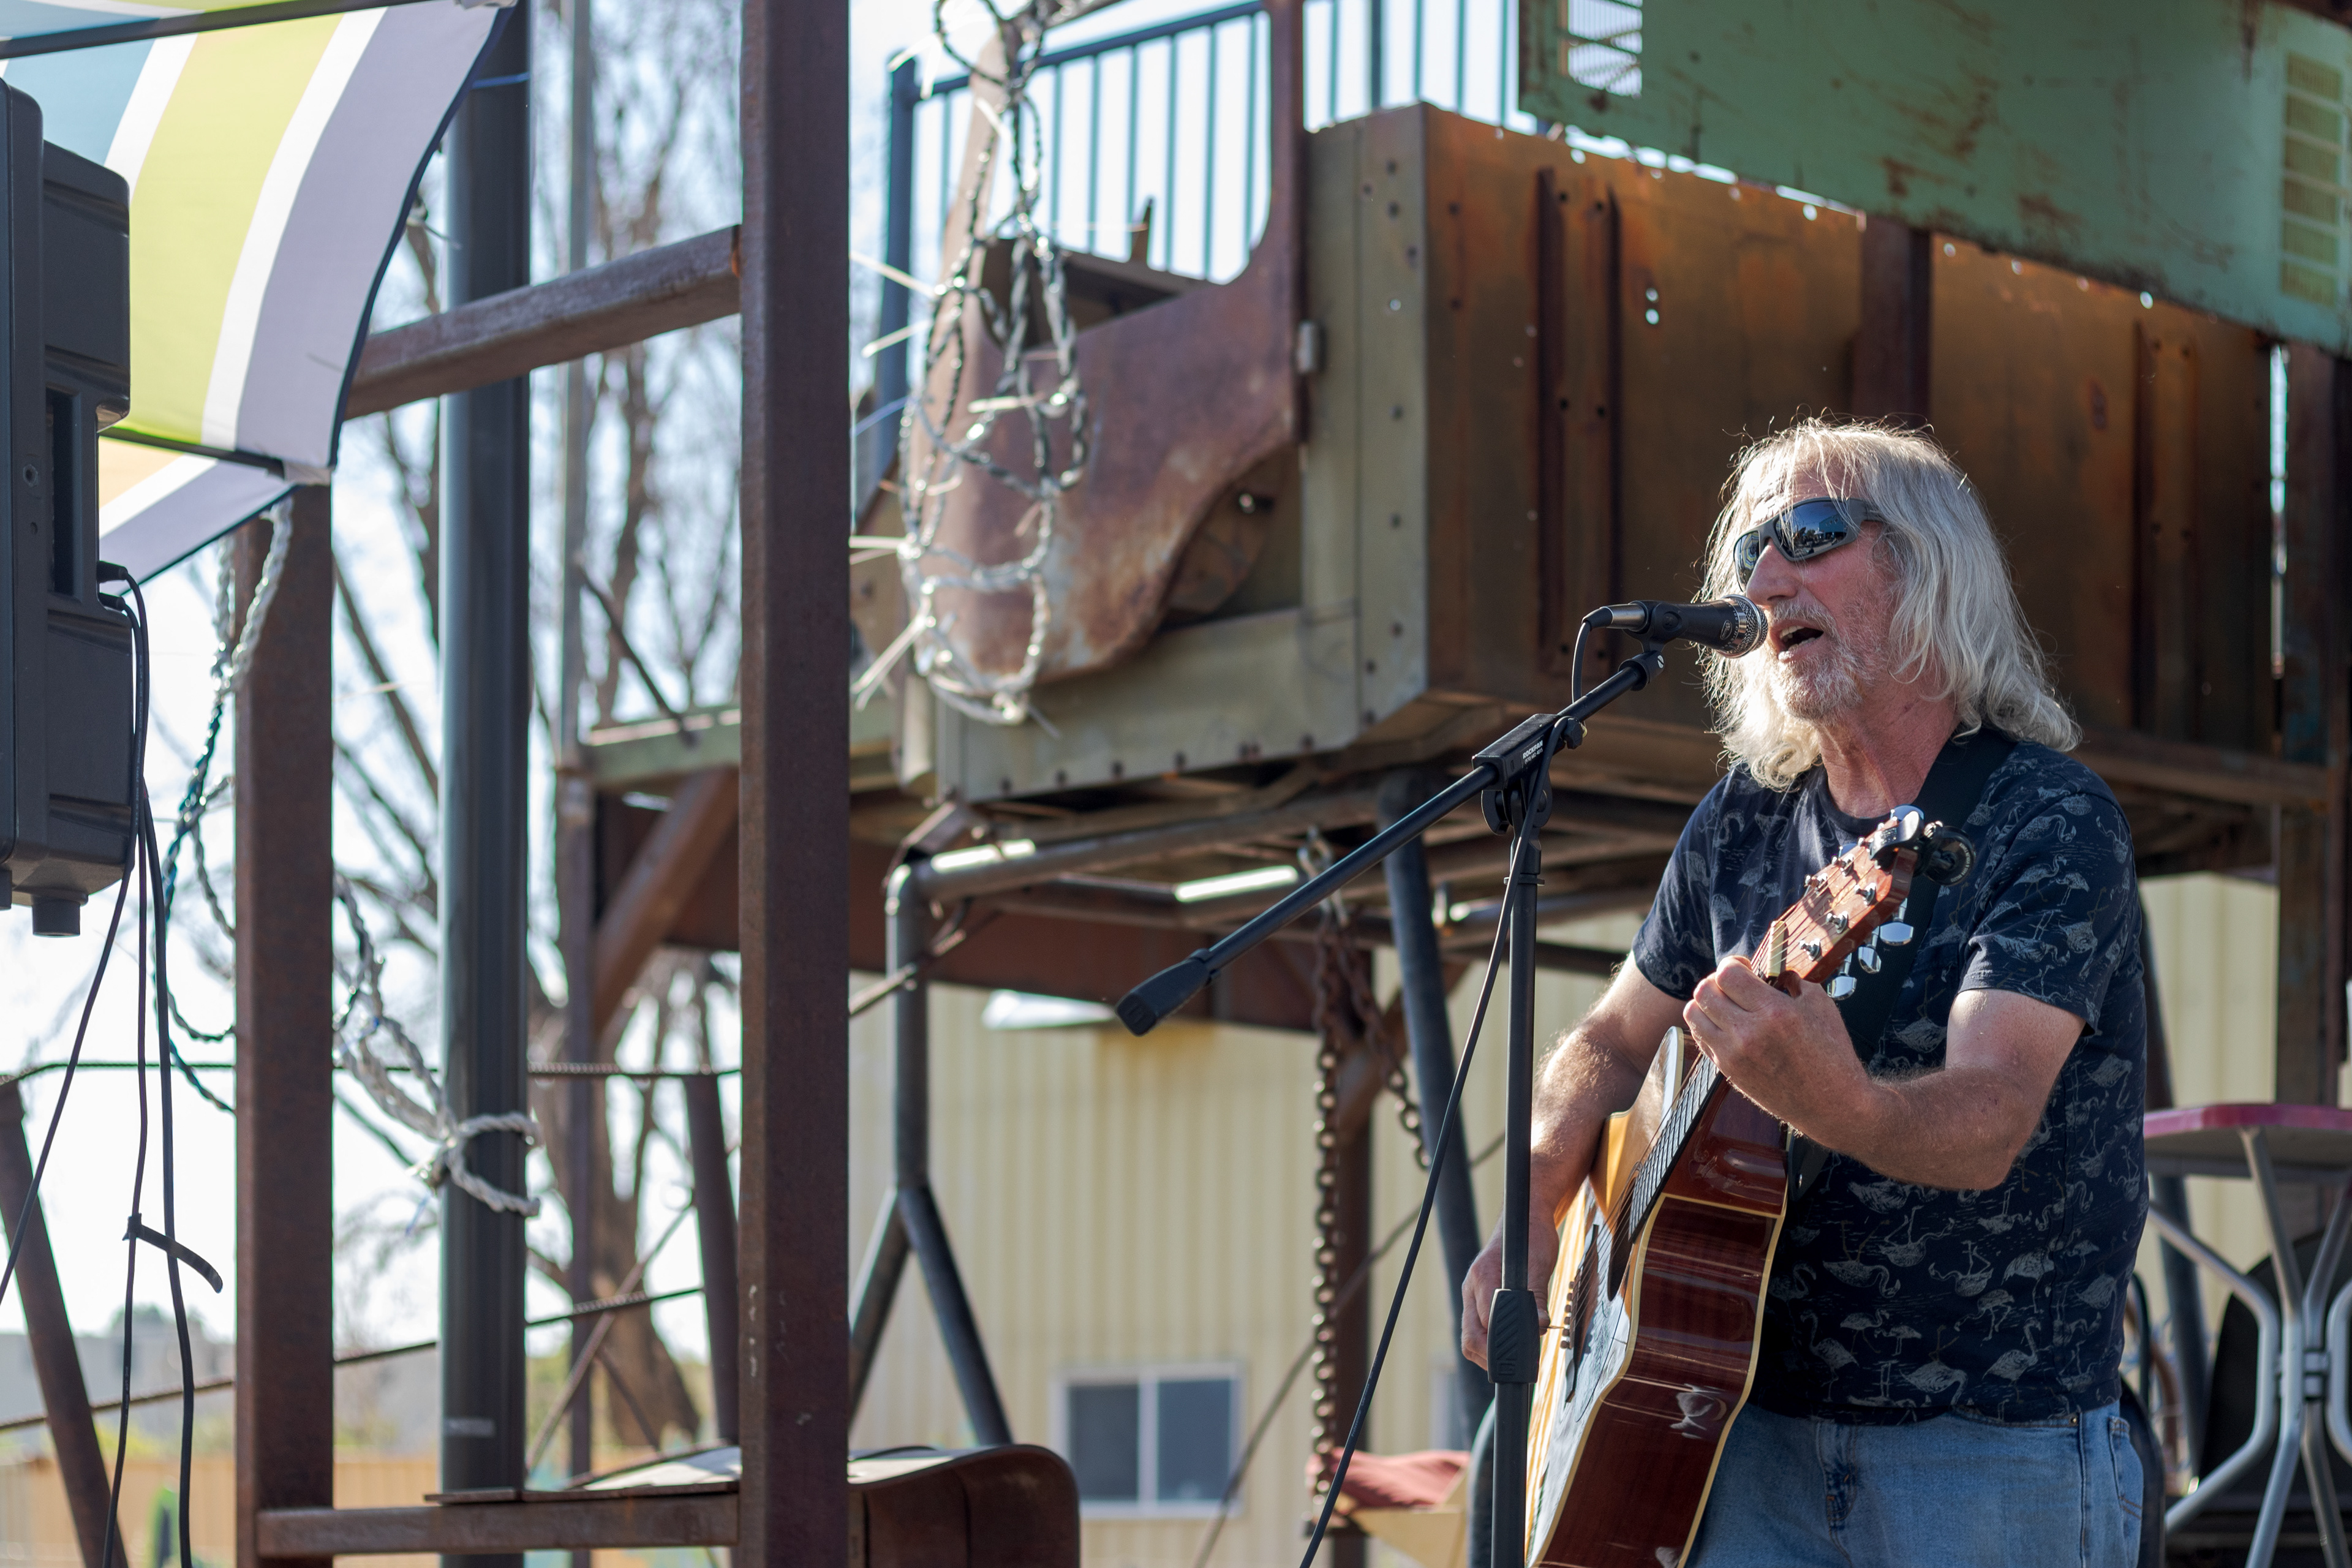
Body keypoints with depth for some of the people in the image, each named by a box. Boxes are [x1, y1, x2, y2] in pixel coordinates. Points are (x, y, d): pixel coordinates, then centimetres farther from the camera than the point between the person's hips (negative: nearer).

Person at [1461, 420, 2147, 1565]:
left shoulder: (2052, 822, -10)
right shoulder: (1746, 822, 8)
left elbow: (1990, 1123, -23)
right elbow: (1609, 1043, 18)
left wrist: (1839, 1102, -45)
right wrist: (1534, 1211, -1)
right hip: (1755, 1424, 4)